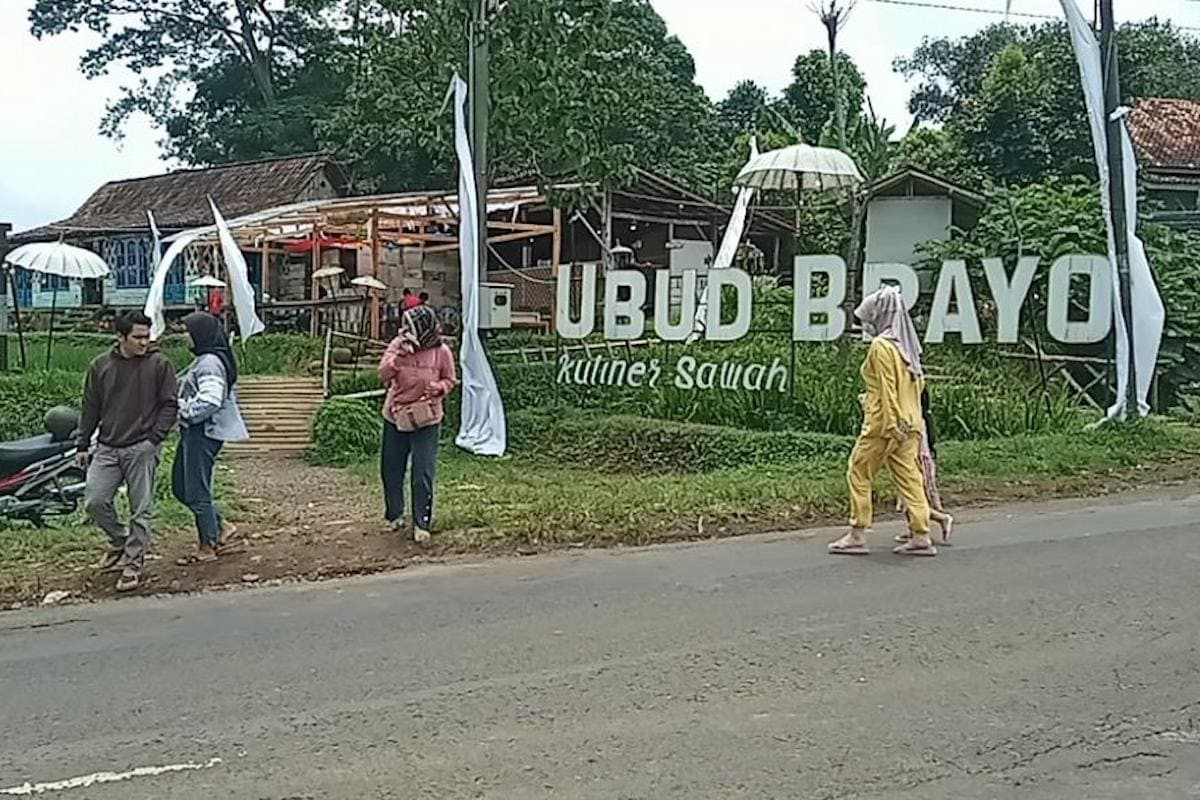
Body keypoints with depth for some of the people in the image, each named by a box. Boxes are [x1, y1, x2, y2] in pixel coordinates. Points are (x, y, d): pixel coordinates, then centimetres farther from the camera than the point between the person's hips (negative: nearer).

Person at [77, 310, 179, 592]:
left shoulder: (159, 365, -3)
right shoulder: (100, 366, 7)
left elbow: (169, 405, -2)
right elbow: (91, 408, 13)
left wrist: (155, 437, -12)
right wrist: (83, 446, 13)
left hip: (142, 449, -3)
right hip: (107, 448, 3)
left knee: (141, 510, -1)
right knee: (94, 501, -1)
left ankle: (133, 563, 11)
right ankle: (120, 540, 25)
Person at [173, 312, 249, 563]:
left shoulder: (209, 363, -18)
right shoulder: (207, 360, 14)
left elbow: (210, 401, -27)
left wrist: (183, 411, -16)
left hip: (203, 432, -11)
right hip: (195, 432, 11)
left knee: (196, 491, -1)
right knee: (180, 487, 16)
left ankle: (207, 547, 10)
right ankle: (221, 527, 22)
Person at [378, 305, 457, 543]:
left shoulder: (441, 352, -9)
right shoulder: (397, 345, -5)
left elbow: (450, 380, 2)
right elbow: (384, 374, -12)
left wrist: (439, 387, -19)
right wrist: (400, 354, -24)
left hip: (426, 419, -3)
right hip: (395, 416, 3)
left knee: (423, 472, -4)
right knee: (391, 468, 12)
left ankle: (422, 523, 7)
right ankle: (395, 514, 32)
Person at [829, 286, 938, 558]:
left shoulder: (881, 346, -13)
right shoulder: (906, 344, 12)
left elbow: (887, 389, -18)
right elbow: (918, 383, 16)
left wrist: (891, 425, -19)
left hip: (885, 422, -8)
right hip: (910, 422, 8)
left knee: (859, 473, 2)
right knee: (908, 477, 8)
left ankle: (857, 536, 5)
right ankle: (921, 537, 7)